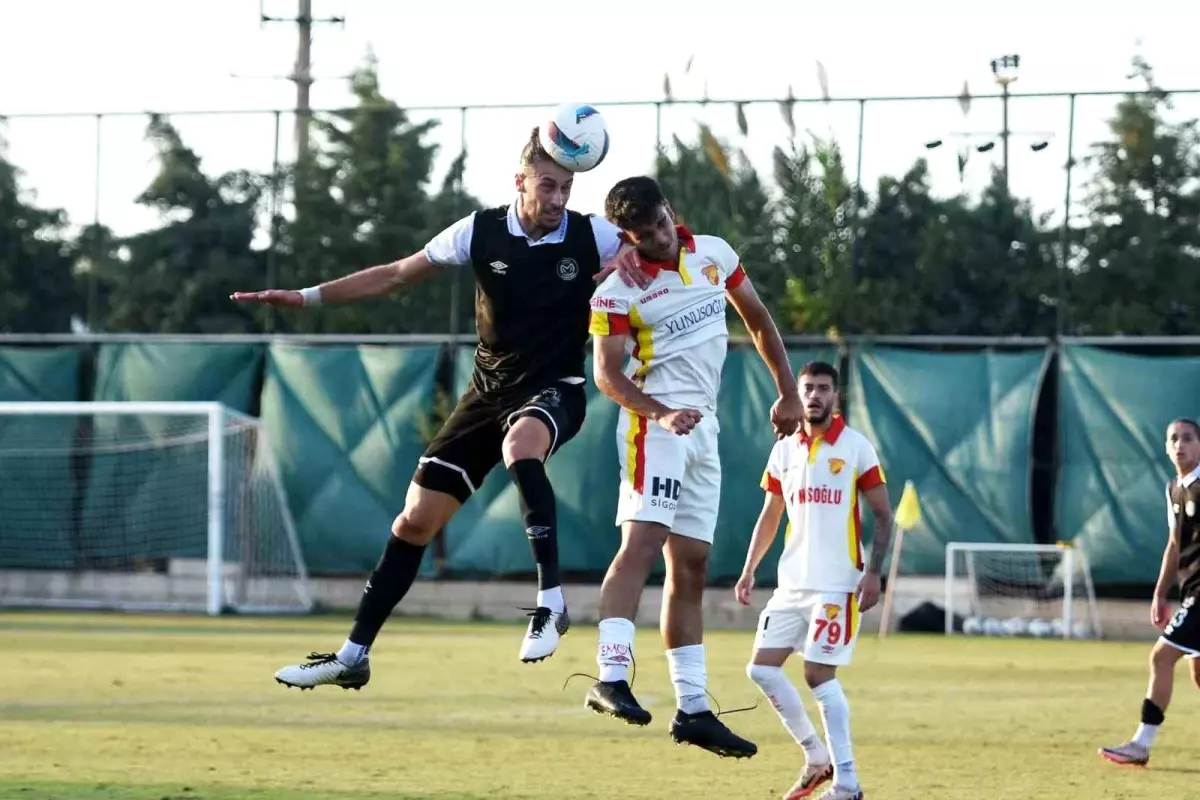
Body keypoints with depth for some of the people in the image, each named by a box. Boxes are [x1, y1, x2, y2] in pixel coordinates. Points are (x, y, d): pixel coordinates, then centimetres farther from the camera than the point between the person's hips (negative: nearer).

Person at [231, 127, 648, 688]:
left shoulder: (592, 236, -9)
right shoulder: (481, 232, -4)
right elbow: (396, 274, 7)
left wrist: (629, 259, -17)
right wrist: (308, 296, 3)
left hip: (554, 391, -4)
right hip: (489, 390, 4)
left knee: (520, 443, -41)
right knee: (415, 520, 2)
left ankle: (551, 600, -38)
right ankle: (353, 656, 13)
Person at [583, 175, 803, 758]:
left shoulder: (714, 253, 7)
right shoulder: (616, 293, -10)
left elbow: (758, 320, 19)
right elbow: (607, 374, -14)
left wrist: (787, 393, 17)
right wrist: (661, 413, -30)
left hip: (704, 428, 7)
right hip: (655, 422, -7)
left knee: (690, 568, 8)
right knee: (642, 541, -24)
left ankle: (692, 709, 10)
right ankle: (611, 677, -36)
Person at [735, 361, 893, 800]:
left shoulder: (857, 447, -4)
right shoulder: (784, 450, 11)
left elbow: (883, 515, -3)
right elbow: (770, 516, 19)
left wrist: (874, 571, -13)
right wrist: (749, 568, 10)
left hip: (837, 584, -6)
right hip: (792, 582, 6)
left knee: (819, 675, -10)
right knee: (762, 667, 0)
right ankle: (817, 755, 13)